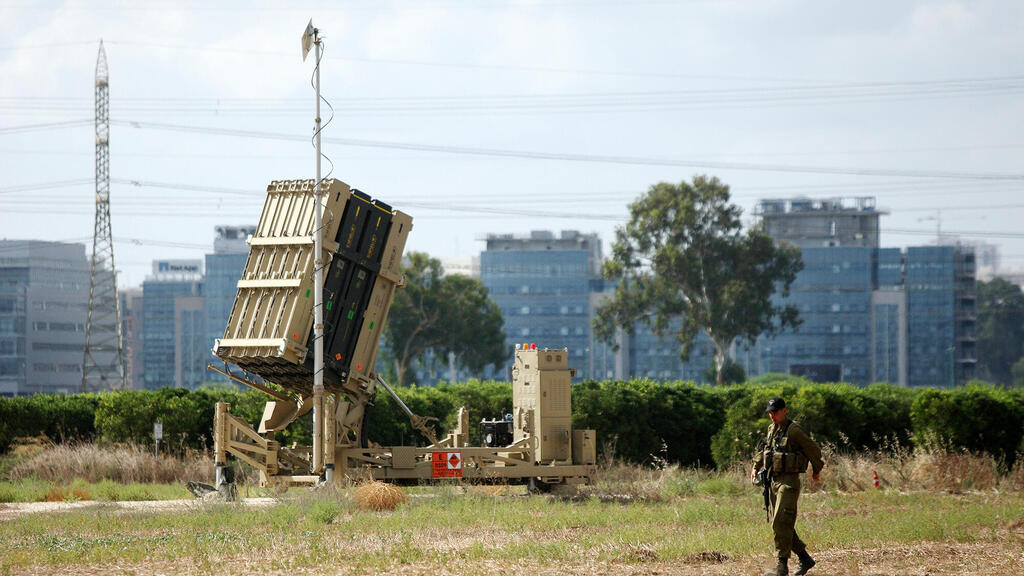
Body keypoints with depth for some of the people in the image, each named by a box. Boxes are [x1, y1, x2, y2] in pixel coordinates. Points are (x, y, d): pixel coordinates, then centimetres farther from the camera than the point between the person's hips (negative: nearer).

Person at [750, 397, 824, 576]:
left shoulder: (793, 430, -13)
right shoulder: (772, 429, 12)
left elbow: (813, 450, -5)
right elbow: (765, 449, 27)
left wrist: (816, 471, 7)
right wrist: (756, 467, 15)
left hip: (789, 482, -9)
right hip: (774, 480, 9)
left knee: (781, 523, -14)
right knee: (779, 523, 11)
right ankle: (805, 559, 20)